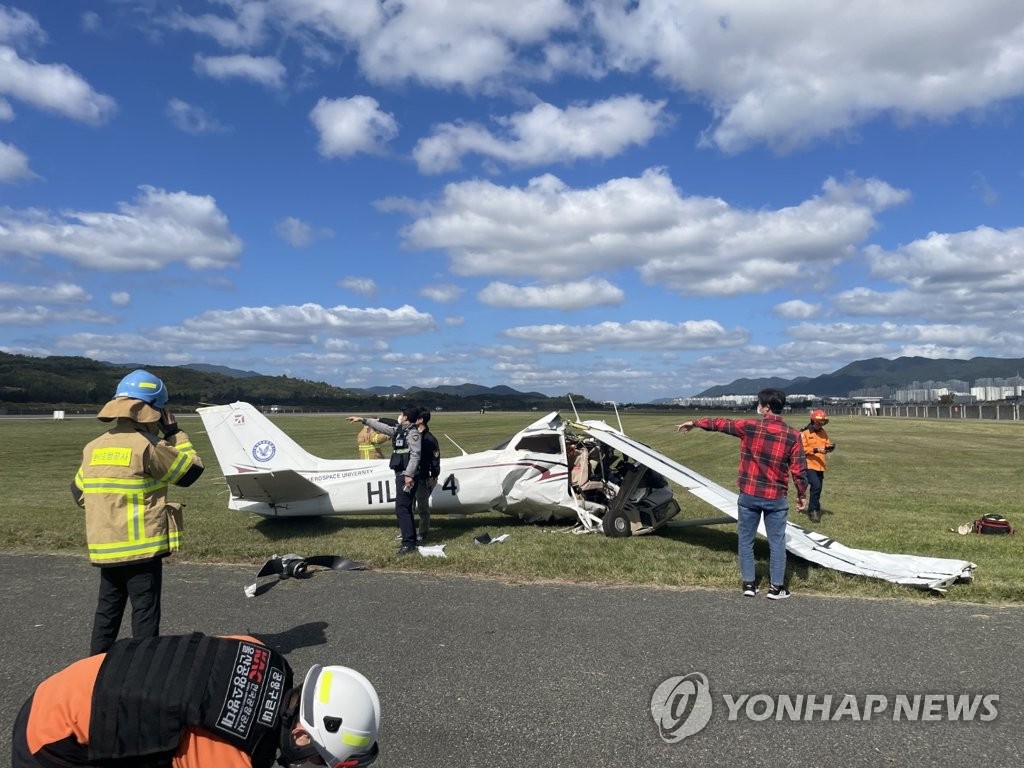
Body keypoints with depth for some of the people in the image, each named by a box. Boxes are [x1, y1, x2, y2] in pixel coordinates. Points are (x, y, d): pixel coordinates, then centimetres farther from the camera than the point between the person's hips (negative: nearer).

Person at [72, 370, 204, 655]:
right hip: (142, 547, -7)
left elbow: (78, 492, 16)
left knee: (107, 609, 20)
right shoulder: (147, 446, -16)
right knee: (145, 611, 3)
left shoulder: (94, 447, 6)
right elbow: (190, 471, -6)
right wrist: (175, 433, 2)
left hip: (104, 547, 7)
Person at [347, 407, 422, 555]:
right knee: (405, 508, 15)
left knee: (401, 509, -11)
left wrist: (409, 475, -27)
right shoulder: (399, 430, 15)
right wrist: (363, 420, 30)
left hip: (407, 476, -10)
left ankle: (408, 543, -9)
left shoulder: (412, 433, -14)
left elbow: (415, 455, -22)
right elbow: (381, 427, 26)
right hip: (401, 475, 10)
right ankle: (410, 538, 23)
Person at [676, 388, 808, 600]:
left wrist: (694, 422, 20)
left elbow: (720, 423, 5)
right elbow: (798, 469, -5)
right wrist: (802, 495, 8)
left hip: (749, 496, 0)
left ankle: (749, 584, 18)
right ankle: (776, 587, 16)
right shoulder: (793, 435, -7)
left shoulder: (749, 427, -8)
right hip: (776, 498, 0)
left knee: (746, 540, 13)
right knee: (776, 543, 11)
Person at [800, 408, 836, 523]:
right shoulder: (804, 433, -11)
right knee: (816, 486, -19)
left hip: (820, 466, 7)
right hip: (809, 465, -7)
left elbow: (826, 444, 15)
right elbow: (802, 449, -17)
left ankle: (812, 509, 26)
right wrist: (816, 450, -25)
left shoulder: (823, 432, 11)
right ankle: (814, 510, -7)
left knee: (817, 488, 13)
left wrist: (829, 447, -7)